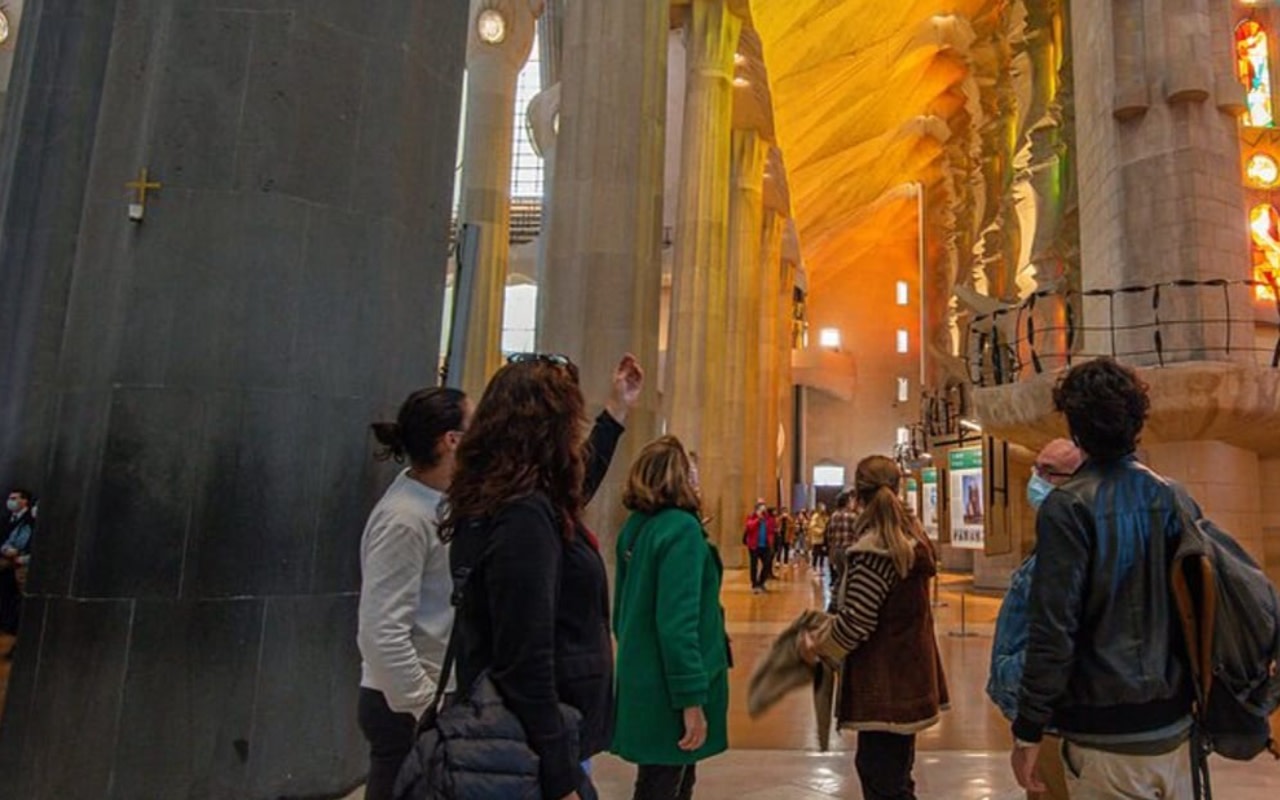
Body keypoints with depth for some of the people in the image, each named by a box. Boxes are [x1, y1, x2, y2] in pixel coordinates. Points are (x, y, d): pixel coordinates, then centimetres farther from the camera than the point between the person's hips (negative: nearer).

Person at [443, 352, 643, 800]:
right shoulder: (524, 516, -24)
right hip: (537, 755, -9)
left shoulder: (497, 502, 6)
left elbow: (575, 487, 26)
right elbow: (526, 663, -27)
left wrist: (616, 414, 34)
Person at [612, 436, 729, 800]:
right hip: (668, 690, -8)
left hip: (643, 682, 8)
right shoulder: (680, 528, -19)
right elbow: (677, 623, -24)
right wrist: (692, 700, -20)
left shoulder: (634, 528, 6)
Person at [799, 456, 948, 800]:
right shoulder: (910, 536, 7)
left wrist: (818, 647, -5)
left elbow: (857, 620, -21)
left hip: (883, 686, -9)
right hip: (907, 678, 9)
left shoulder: (873, 549, -21)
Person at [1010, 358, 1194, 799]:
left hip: (1108, 730, -6)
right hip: (1174, 721, 6)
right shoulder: (1169, 495, 1)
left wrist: (1028, 730, -12)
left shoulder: (1068, 507, -18)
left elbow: (1054, 629, -20)